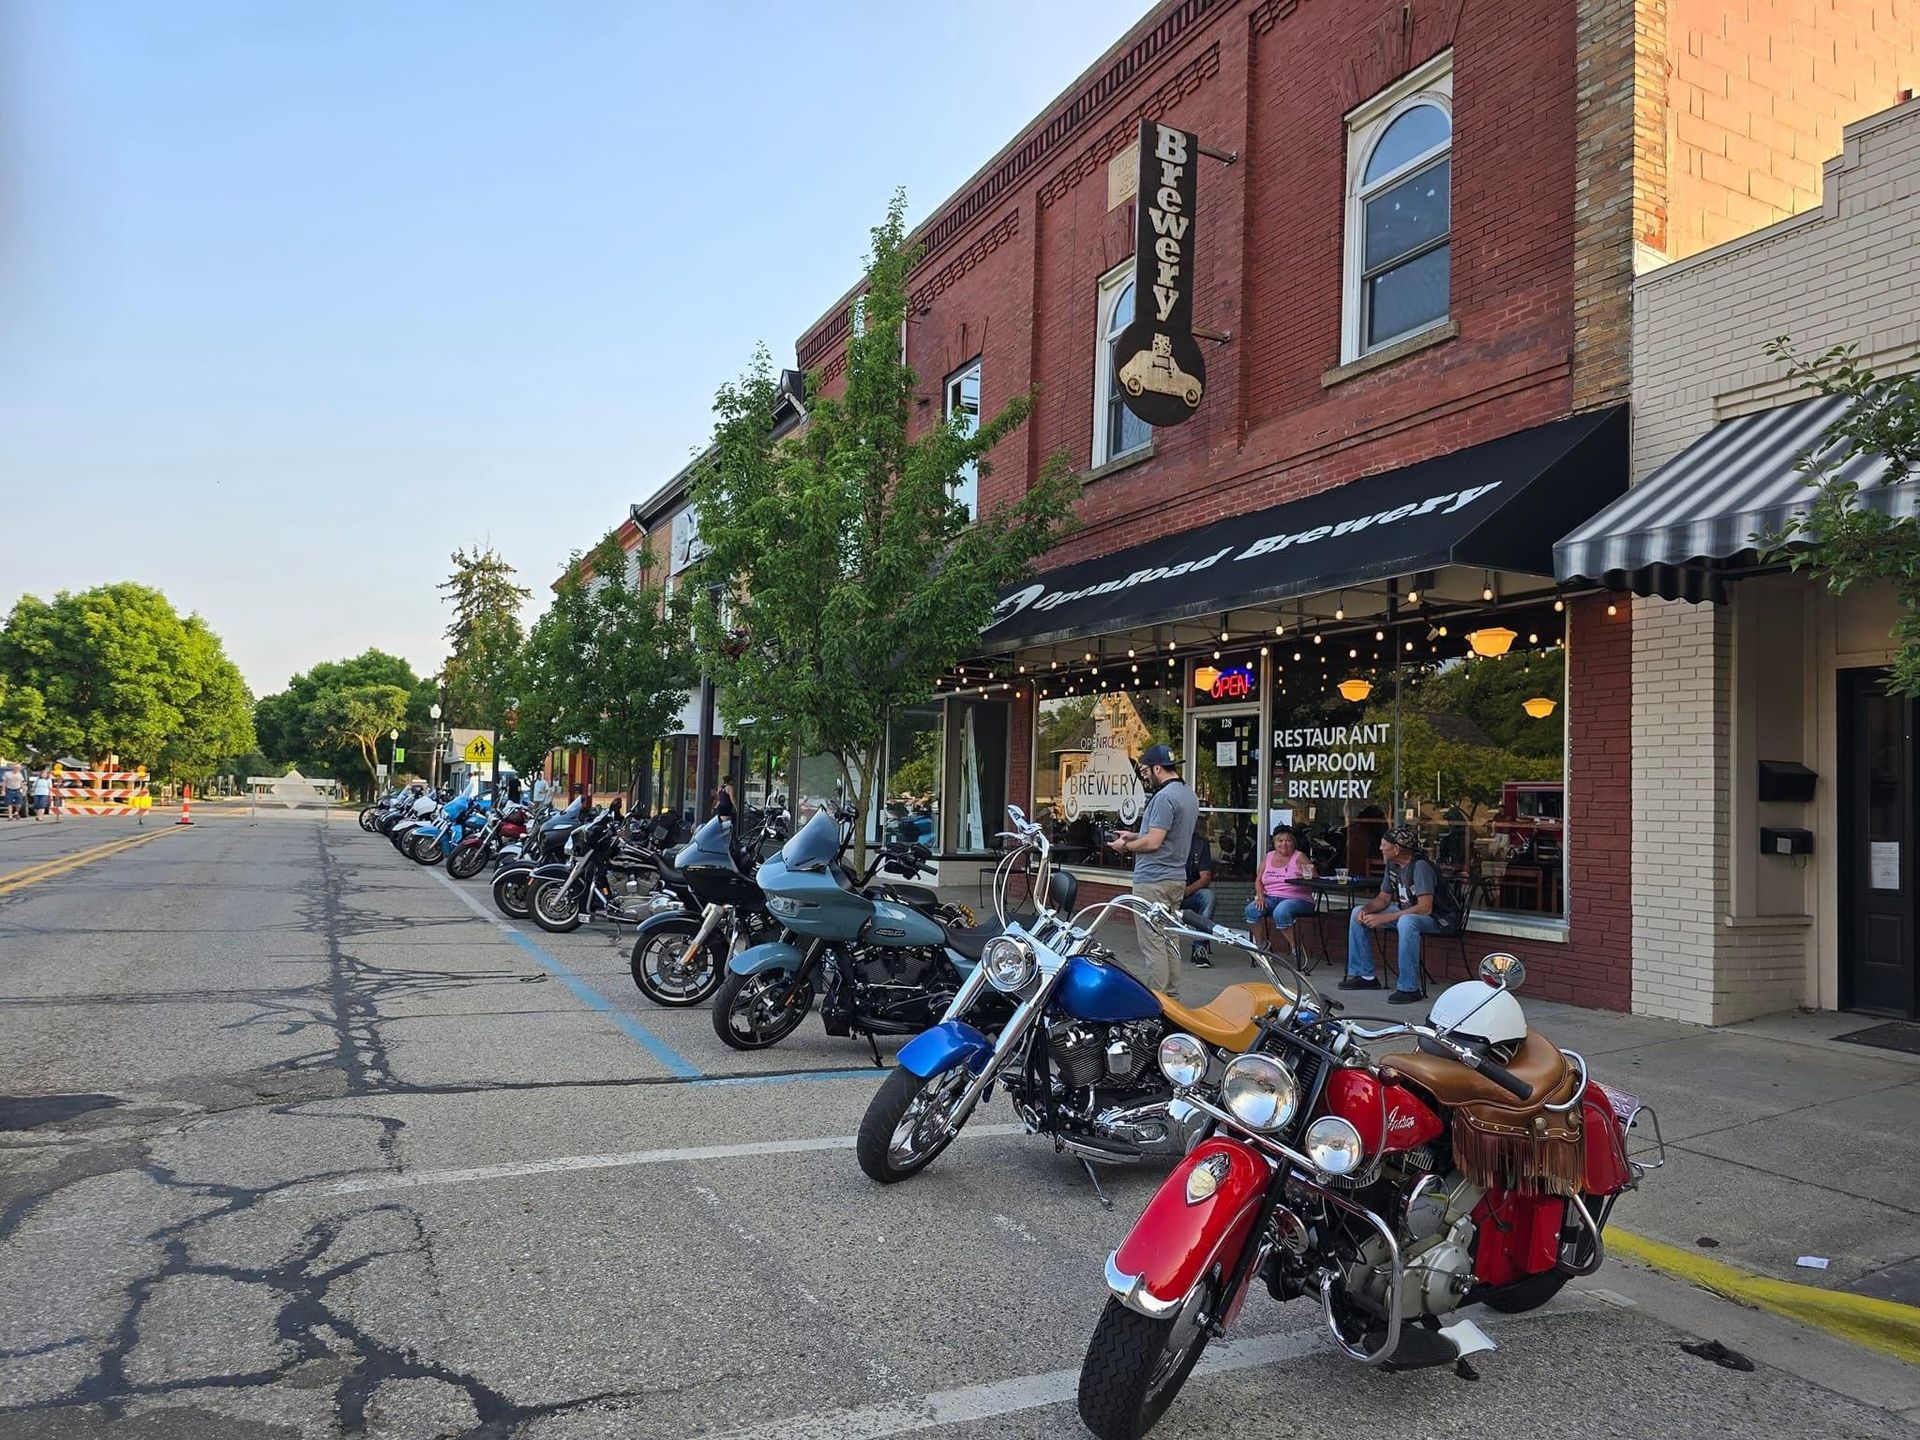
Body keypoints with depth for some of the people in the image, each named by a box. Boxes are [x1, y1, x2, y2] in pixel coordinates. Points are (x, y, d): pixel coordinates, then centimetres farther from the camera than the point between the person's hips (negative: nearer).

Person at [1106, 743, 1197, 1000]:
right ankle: (1172, 995, 20)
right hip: (1177, 878, 10)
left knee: (1153, 942, -7)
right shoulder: (1189, 795, 14)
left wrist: (1125, 846, -5)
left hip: (1153, 880, -10)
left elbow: (1153, 842, -21)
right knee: (1169, 940, 14)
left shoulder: (1164, 797, -18)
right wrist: (1135, 836, 20)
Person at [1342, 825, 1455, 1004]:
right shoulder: (1392, 864, 2)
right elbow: (1384, 898, 11)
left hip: (1433, 918, -9)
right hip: (1403, 911, 9)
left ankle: (1409, 988, -32)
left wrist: (1384, 919, -31)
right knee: (1358, 913, 3)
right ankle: (1364, 975, 7)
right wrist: (1367, 909, -12)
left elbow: (1425, 908, -31)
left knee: (1406, 922, -41)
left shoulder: (1420, 866, -25)